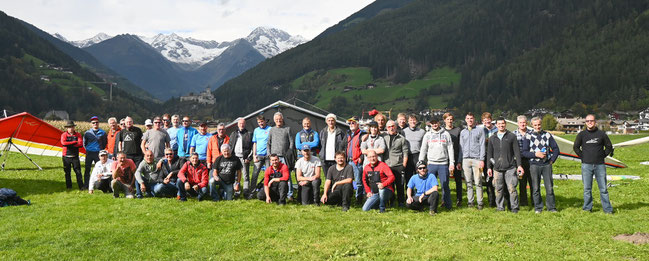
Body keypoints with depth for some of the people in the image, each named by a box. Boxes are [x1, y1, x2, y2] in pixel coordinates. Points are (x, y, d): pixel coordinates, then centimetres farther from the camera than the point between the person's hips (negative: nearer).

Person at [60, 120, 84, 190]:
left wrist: (69, 144, -14)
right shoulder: (64, 135, 2)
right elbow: (63, 143, -17)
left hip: (75, 156, 0)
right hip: (66, 156, 0)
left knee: (78, 172, -3)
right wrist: (75, 142, -14)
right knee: (67, 172, 6)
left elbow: (81, 144, -9)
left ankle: (81, 186, -1)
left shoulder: (78, 134, 6)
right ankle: (69, 186, 16)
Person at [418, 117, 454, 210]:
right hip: (431, 164, 2)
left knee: (445, 185, -2)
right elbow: (423, 149, 11)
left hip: (443, 164, -1)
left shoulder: (446, 134, 7)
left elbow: (450, 149, 5)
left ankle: (447, 205, 5)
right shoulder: (427, 135, 11)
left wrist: (452, 163, -2)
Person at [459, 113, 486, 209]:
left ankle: (480, 202, -1)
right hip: (466, 159, 4)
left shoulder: (480, 130, 6)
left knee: (478, 182, -5)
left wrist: (482, 159, -8)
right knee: (468, 182, 3)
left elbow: (482, 145, 1)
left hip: (476, 159, -3)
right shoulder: (463, 132, 18)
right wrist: (459, 161, 12)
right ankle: (470, 201, 9)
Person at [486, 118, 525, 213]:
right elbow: (489, 154, 16)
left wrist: (519, 165, -5)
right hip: (497, 168, 3)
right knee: (498, 189, 4)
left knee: (512, 188, -7)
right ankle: (500, 207, 15)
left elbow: (517, 152, 3)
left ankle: (514, 207, 3)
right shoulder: (492, 138, 14)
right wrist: (489, 167, 10)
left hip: (510, 168, -3)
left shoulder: (512, 136, 6)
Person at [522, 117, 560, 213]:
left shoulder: (547, 135, 9)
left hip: (547, 164, 1)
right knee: (535, 188, 3)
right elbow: (524, 152, -1)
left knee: (550, 187, 1)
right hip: (534, 165, -1)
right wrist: (535, 154, -12)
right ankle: (538, 207, 13)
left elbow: (556, 149, 13)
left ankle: (551, 207, 12)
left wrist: (552, 160, 3)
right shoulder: (528, 136, 3)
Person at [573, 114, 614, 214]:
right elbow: (575, 147, 13)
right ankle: (587, 208, 11)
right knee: (587, 189, 3)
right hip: (586, 165, 0)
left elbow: (609, 147, 13)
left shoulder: (601, 134, 4)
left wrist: (603, 156, 5)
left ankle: (607, 209, 9)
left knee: (603, 188, 2)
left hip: (600, 165, 0)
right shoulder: (581, 134, 5)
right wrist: (582, 157, 5)